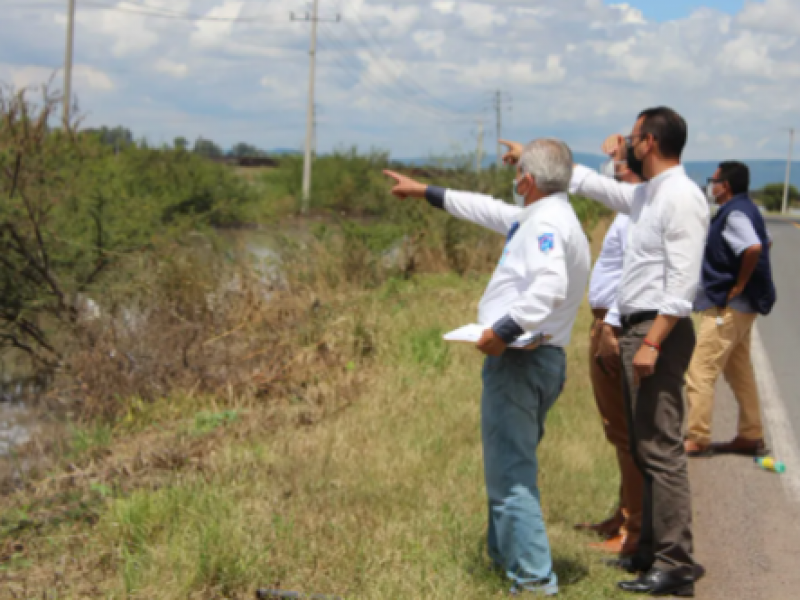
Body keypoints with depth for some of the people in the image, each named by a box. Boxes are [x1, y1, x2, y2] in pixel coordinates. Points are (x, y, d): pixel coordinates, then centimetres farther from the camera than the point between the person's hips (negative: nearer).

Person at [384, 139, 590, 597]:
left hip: (519, 358, -10)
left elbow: (550, 287, -31)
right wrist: (425, 192, 37)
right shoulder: (553, 217, 19)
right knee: (512, 465, 22)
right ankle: (506, 555, 34)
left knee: (510, 472, -9)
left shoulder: (545, 222, -13)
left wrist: (504, 329, -29)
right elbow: (489, 211, 31)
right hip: (547, 360, 10)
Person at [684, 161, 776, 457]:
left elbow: (754, 248, -34)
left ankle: (697, 439, -5)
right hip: (739, 307, 11)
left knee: (701, 372, -7)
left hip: (727, 308, -11)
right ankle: (751, 437, 22)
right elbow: (762, 245, 24)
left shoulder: (734, 214, -18)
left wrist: (739, 284, -22)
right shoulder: (746, 210, 13)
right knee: (740, 372, 16)